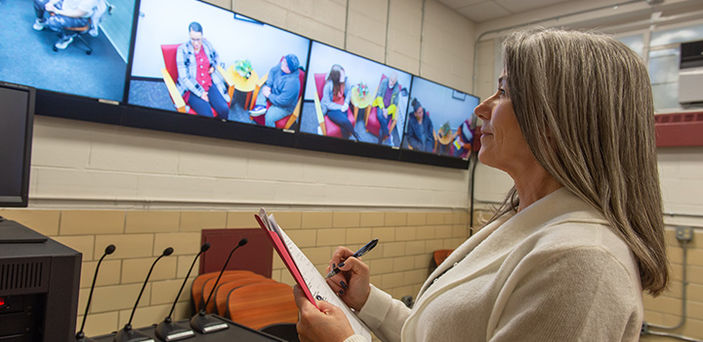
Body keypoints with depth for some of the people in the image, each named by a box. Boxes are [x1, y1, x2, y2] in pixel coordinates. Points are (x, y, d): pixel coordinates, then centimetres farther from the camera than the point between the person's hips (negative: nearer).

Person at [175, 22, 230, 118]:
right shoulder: (182, 50, -9)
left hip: (209, 84, 4)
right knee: (208, 115, -28)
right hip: (192, 89, -4)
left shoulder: (206, 44, 5)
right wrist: (200, 93, -16)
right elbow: (184, 77, -11)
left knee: (224, 109, -21)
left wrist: (213, 66, 5)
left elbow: (216, 56, 28)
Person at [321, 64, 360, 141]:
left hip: (342, 106, 4)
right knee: (344, 121, -28)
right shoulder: (328, 86, -23)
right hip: (331, 109, -4)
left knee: (344, 125, -25)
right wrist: (340, 107, -21)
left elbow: (348, 91, 8)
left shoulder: (344, 81, -11)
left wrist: (346, 103, -7)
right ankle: (355, 135, 0)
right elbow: (328, 103, -16)